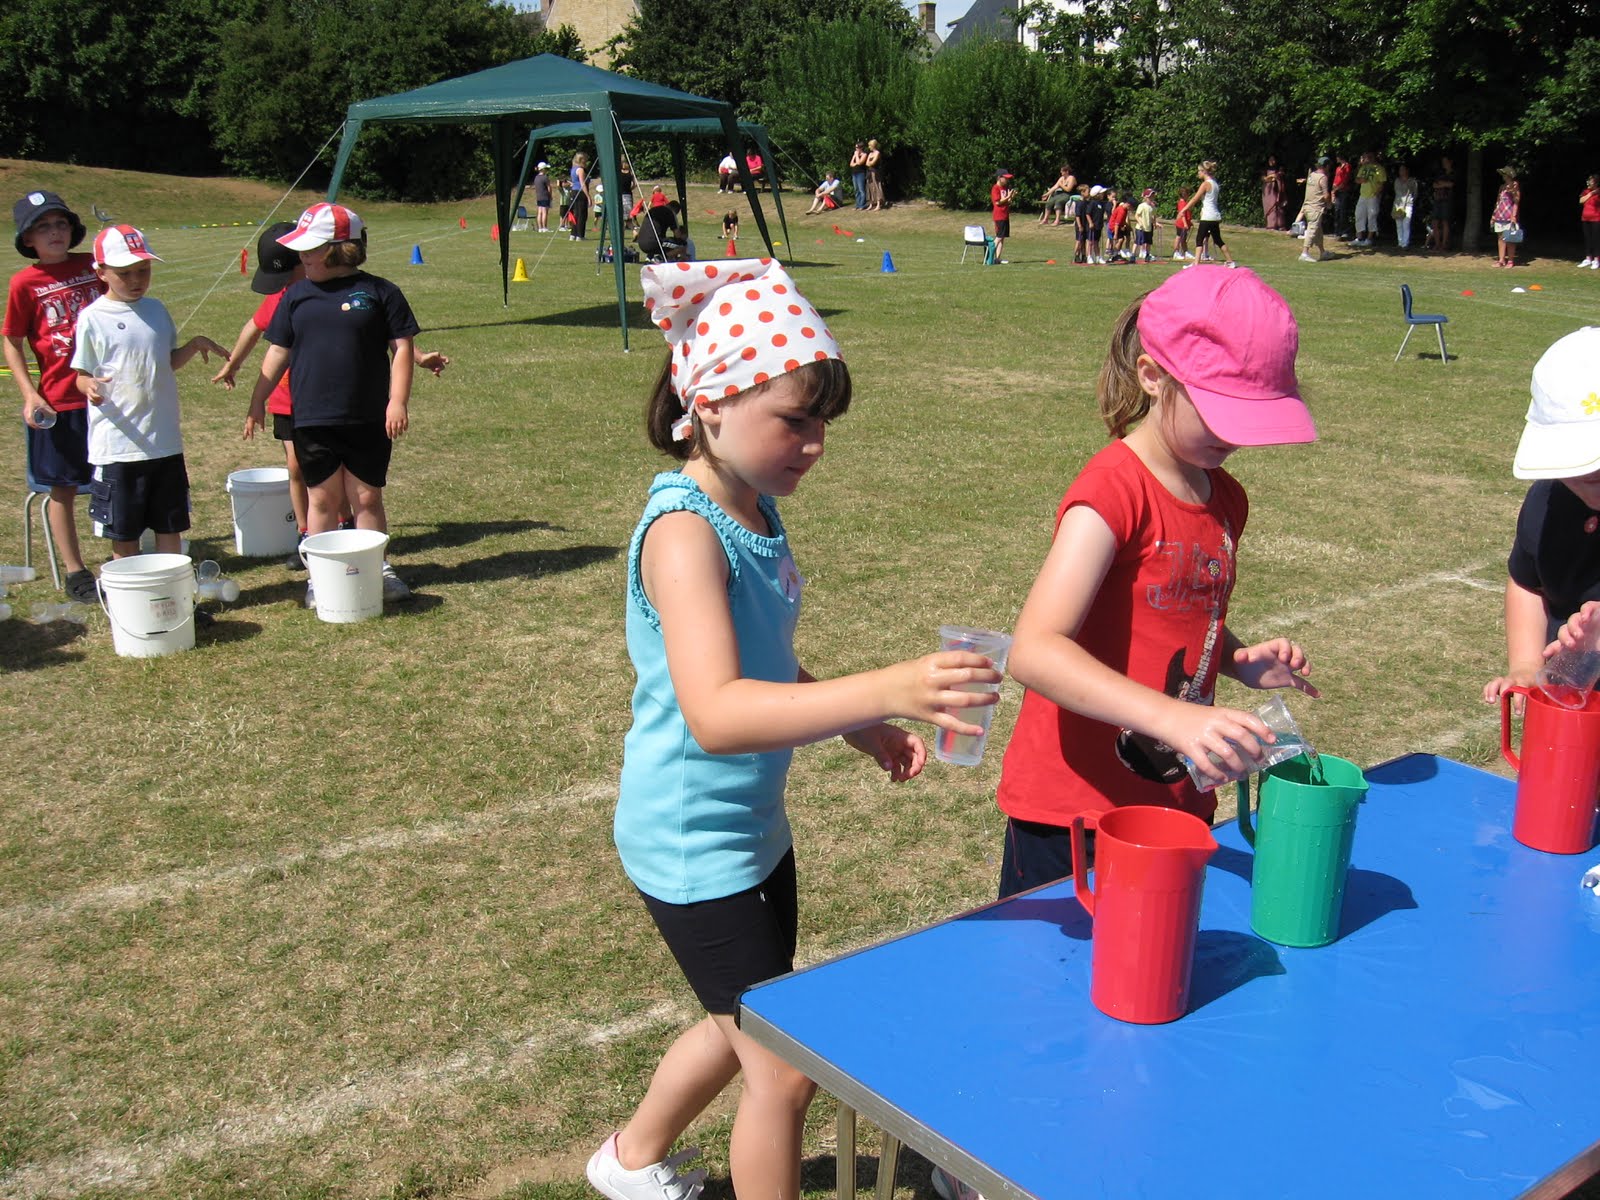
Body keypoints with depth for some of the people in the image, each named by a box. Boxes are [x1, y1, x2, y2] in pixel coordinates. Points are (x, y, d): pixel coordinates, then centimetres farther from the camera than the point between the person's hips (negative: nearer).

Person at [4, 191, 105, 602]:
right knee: (63, 488, 7)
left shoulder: (94, 267, 2)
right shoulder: (25, 283, -5)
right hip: (57, 402, -2)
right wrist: (30, 395, -9)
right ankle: (74, 571, 18)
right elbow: (13, 344, 0)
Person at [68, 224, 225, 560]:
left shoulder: (157, 310, 7)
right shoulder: (93, 318, -6)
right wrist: (90, 386, -26)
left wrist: (194, 345, 1)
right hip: (117, 445, -4)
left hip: (165, 441, 4)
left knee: (170, 526, 11)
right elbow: (82, 375, -4)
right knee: (123, 533, 6)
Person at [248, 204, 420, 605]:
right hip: (312, 421, 2)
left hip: (369, 420, -2)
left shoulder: (378, 292, -2)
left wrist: (398, 401, -10)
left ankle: (378, 569, 21)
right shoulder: (296, 296, 7)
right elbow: (278, 351, 13)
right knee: (322, 498, 8)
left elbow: (402, 347, -2)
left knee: (367, 497, 7)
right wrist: (258, 399, 11)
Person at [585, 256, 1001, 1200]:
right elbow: (715, 715, -41)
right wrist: (883, 691, -51)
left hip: (754, 828, 9)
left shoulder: (759, 511, 2)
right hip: (694, 845, -9)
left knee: (750, 1028, 26)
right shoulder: (684, 530, -27)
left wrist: (861, 730, 5)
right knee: (786, 1069, 2)